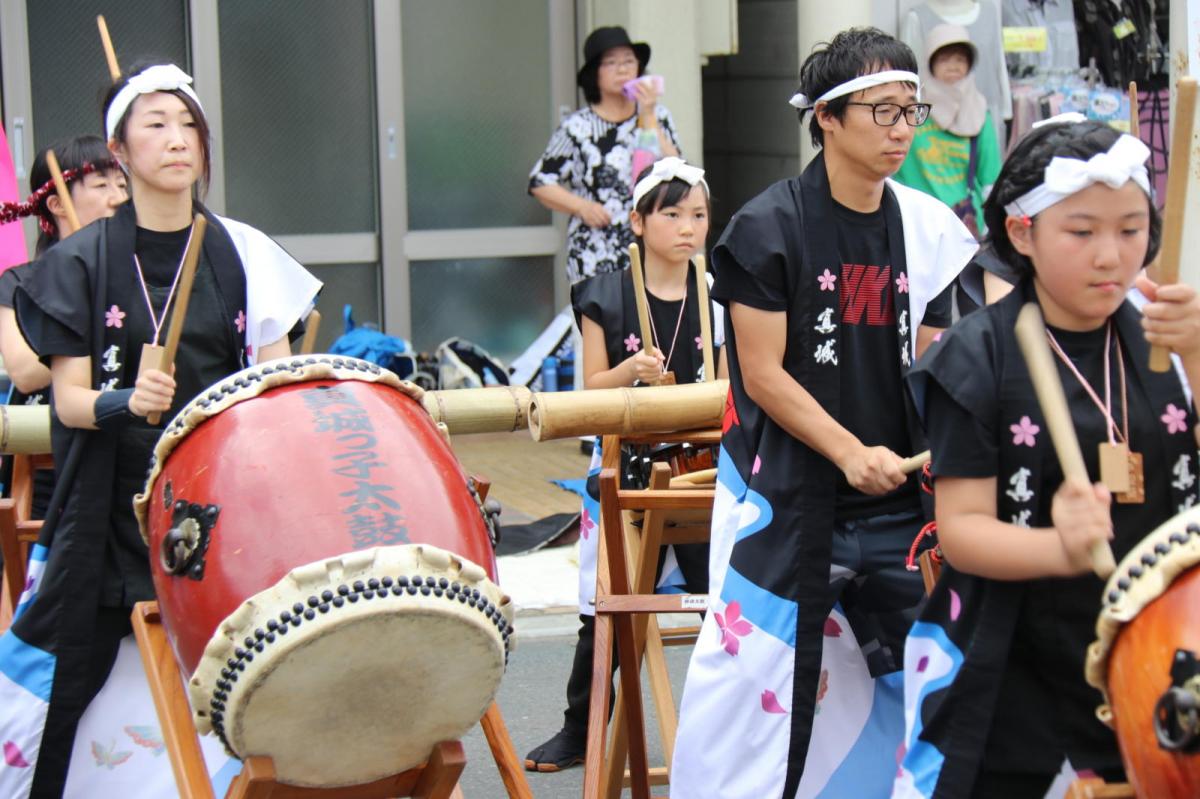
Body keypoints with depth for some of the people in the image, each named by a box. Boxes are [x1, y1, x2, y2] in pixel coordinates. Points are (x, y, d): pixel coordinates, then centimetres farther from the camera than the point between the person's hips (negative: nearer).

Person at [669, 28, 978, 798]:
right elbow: (764, 373, -10)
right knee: (761, 680, -1)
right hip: (785, 502, -4)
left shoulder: (925, 228, 6)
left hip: (897, 502, 4)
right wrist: (851, 453, -20)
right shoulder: (769, 227, -7)